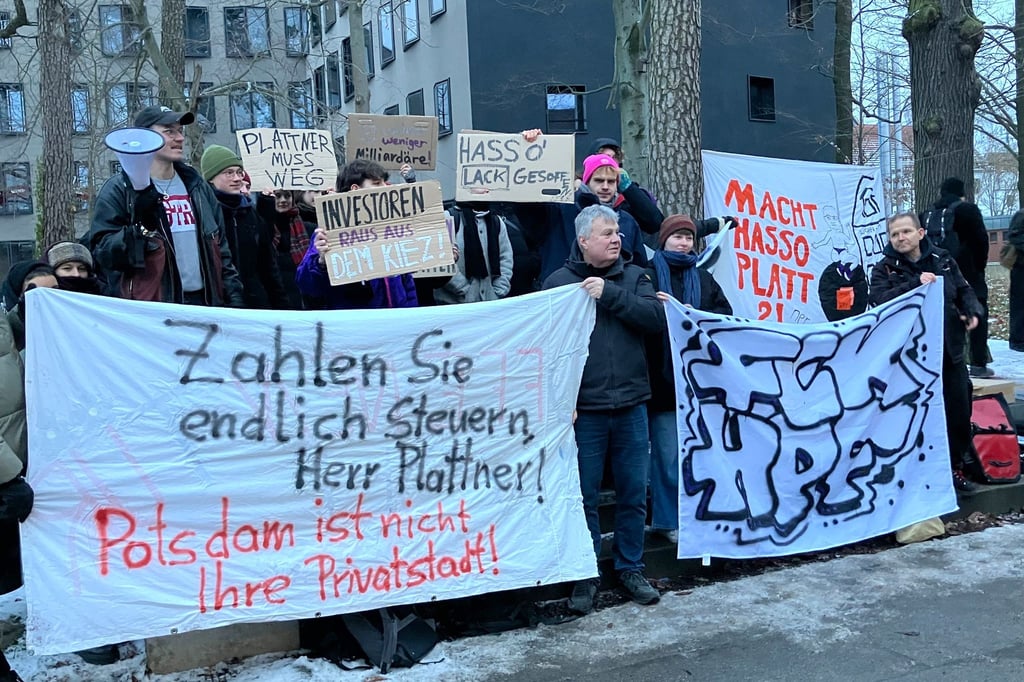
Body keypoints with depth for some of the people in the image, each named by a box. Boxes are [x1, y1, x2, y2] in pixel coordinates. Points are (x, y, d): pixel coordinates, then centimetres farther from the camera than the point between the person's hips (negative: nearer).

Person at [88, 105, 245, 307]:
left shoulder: (197, 186, 17)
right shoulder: (118, 190, -1)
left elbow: (220, 249, 19)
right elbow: (101, 251, -7)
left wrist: (233, 294, 11)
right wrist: (138, 227, -22)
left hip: (205, 303, 6)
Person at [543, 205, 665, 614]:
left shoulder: (633, 277, 9)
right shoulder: (559, 282, 0)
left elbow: (656, 318, -7)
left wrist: (609, 294, -15)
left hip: (631, 406, 3)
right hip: (583, 410, -3)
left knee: (633, 494, 11)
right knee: (584, 497, 6)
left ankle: (630, 568, 28)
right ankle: (585, 576, 20)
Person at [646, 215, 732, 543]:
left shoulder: (703, 278, 16)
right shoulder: (648, 276, 1)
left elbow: (725, 314, 7)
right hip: (663, 378, -4)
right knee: (668, 452, -1)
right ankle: (667, 519, 11)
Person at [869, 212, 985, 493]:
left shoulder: (942, 260, 7)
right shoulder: (885, 268, -3)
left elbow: (964, 291, 15)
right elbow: (879, 300, -19)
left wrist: (972, 311, -6)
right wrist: (916, 283, -26)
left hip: (949, 349, 4)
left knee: (958, 411, 10)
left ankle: (956, 466, 27)